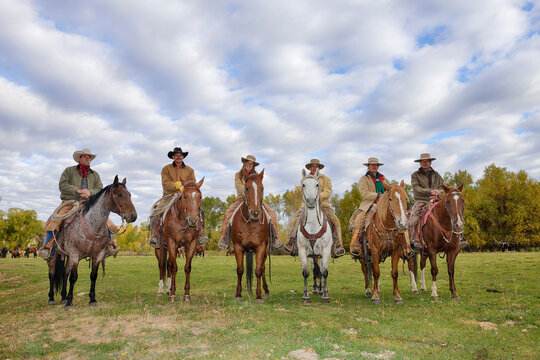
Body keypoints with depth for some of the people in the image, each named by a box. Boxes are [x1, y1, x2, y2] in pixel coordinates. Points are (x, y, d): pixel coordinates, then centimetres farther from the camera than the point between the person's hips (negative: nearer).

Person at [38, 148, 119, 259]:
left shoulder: (95, 175, 20)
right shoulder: (69, 171, 12)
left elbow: (100, 190, 9)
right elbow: (62, 185, -2)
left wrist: (90, 192, -13)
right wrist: (78, 190, -15)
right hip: (69, 203, -2)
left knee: (105, 219, -17)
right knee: (55, 221, -28)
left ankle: (109, 244, -5)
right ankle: (48, 246, -20)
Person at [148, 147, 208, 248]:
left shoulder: (190, 170, 15)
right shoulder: (166, 169, 9)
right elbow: (165, 183, -5)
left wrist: (184, 184, -15)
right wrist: (177, 185, -22)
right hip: (169, 196, -1)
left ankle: (201, 235, -17)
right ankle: (155, 237, -20)